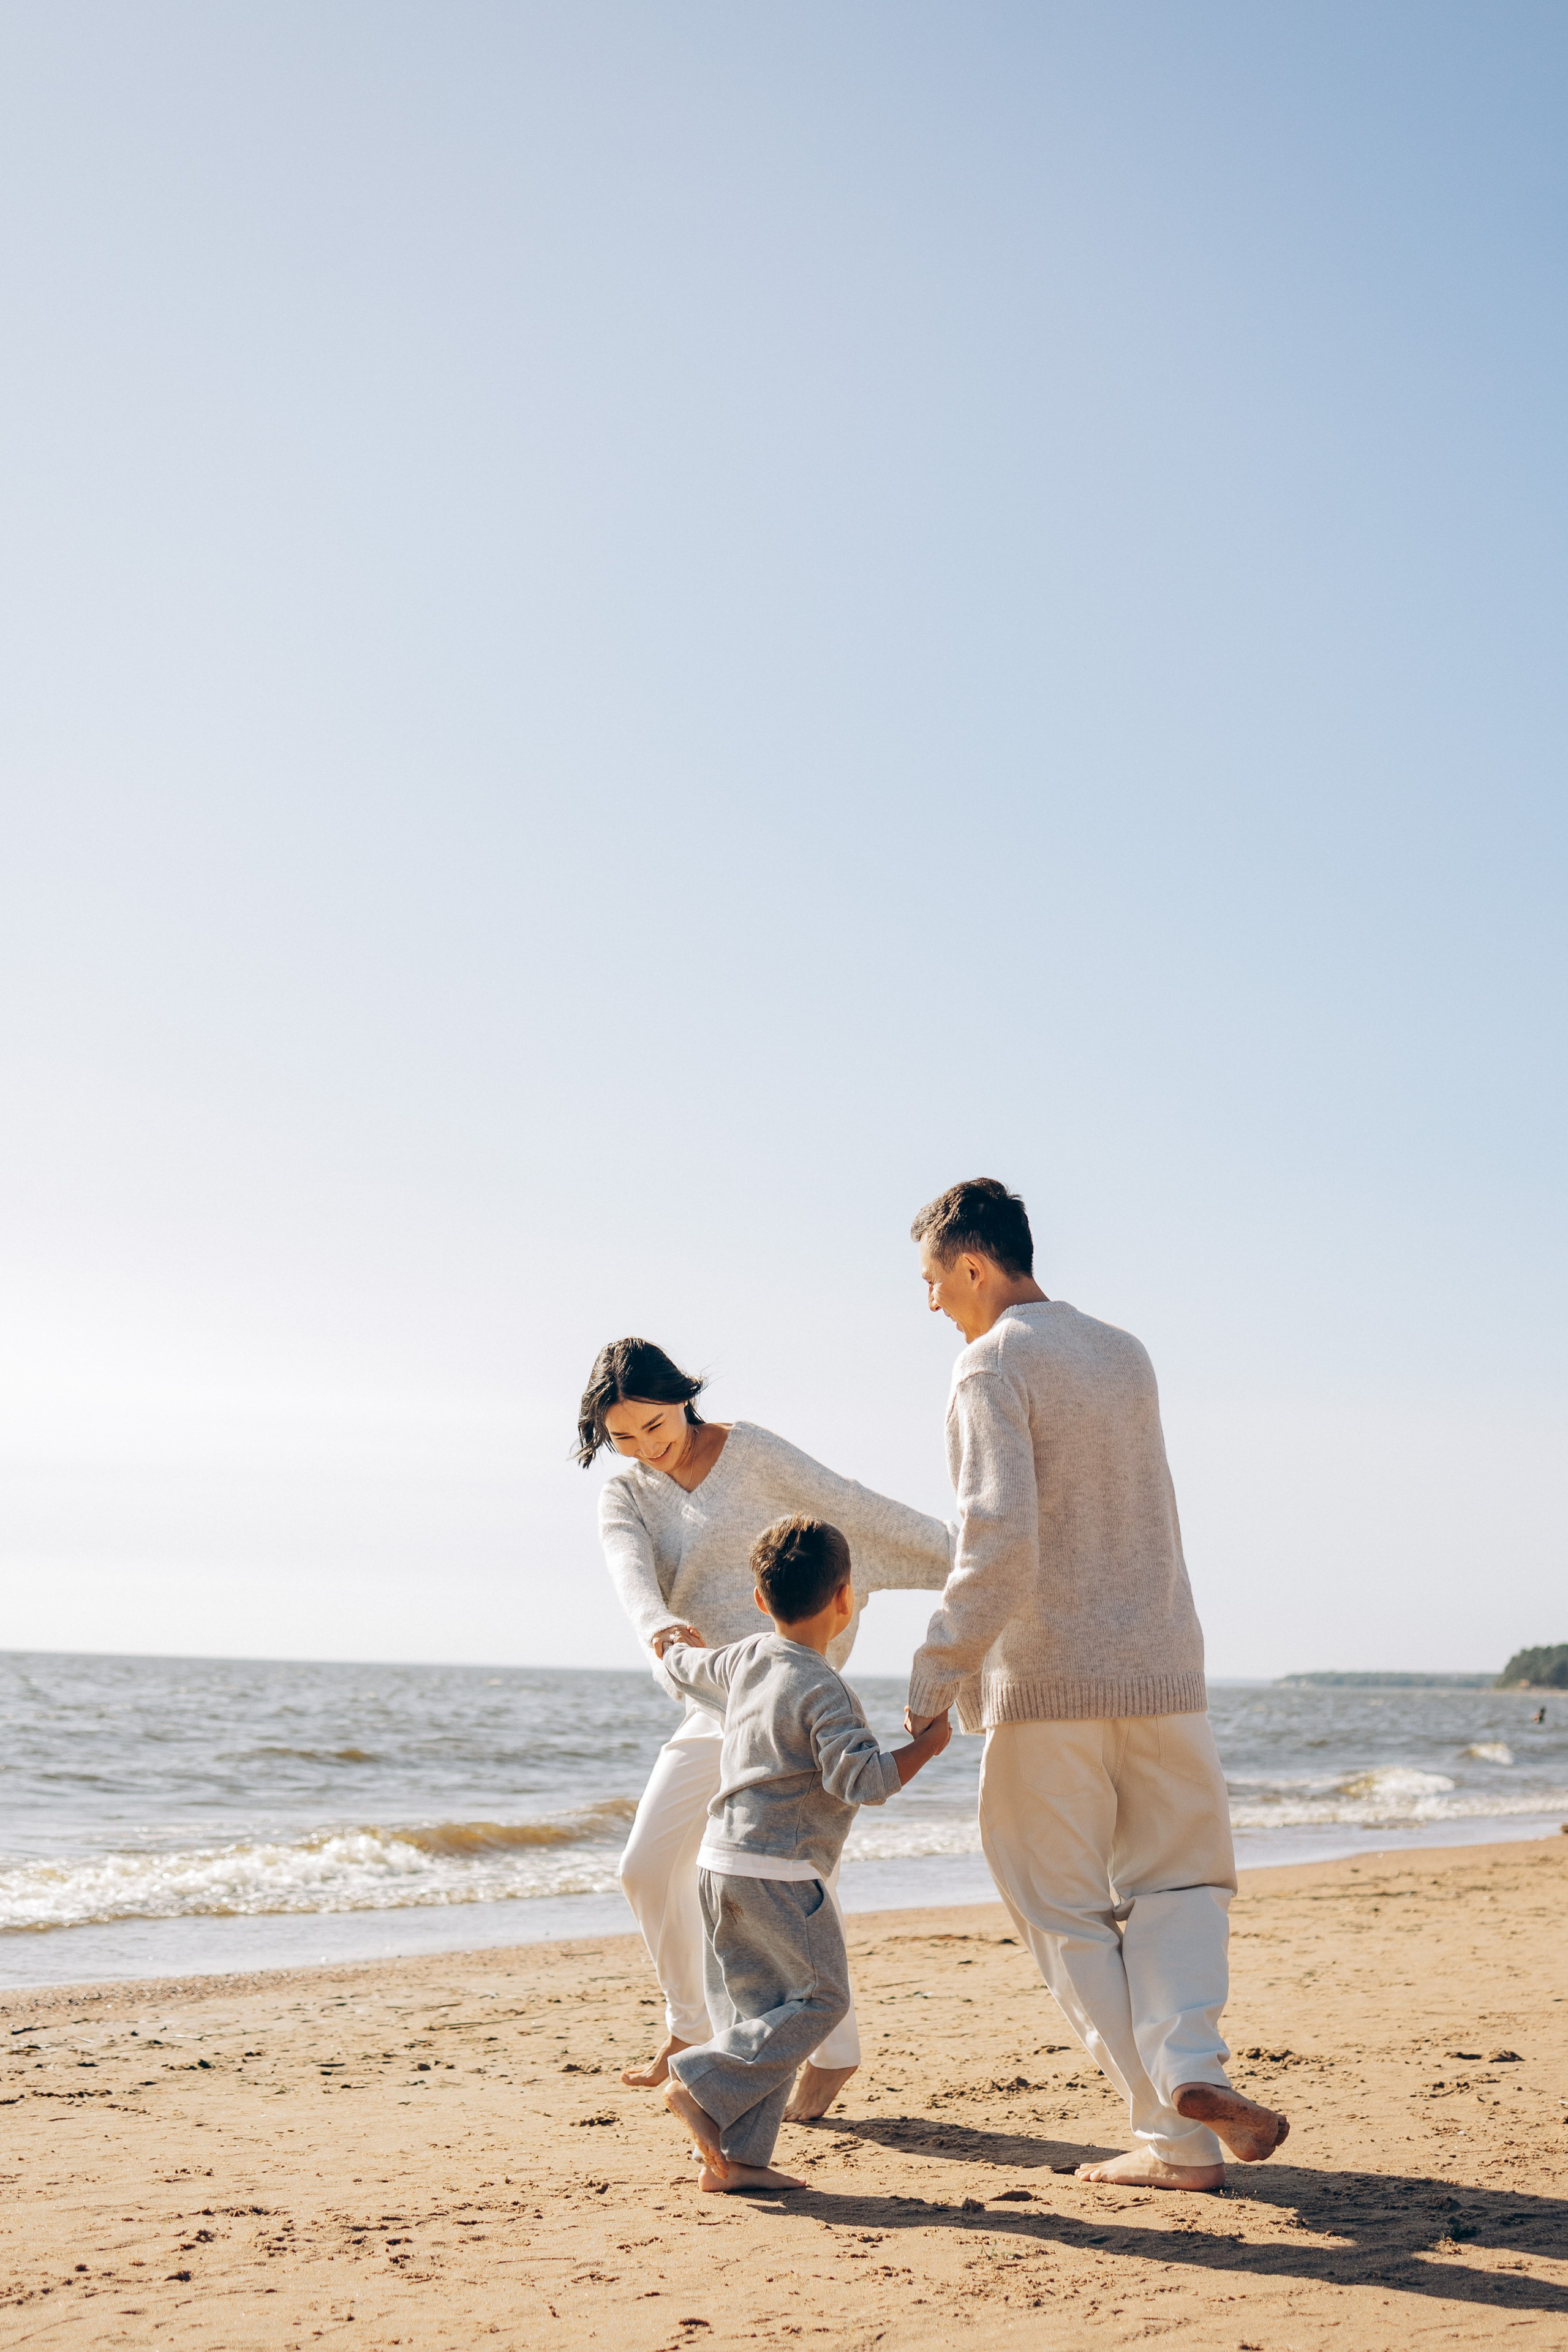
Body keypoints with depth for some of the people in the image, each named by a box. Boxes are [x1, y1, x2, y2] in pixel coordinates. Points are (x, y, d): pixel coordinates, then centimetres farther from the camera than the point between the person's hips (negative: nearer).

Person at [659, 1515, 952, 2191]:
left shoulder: (745, 1659, 9)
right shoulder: (823, 1691, -16)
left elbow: (685, 1668, 29)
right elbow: (861, 1780, -22)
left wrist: (675, 1646, 52)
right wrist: (927, 1744, -9)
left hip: (720, 1860, 9)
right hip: (780, 1870, -9)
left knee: (758, 2006, 12)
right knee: (820, 1997, 1)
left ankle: (734, 2156, 10)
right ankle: (701, 2084, -7)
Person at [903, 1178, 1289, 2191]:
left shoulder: (993, 1365, -10)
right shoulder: (1127, 1356, 13)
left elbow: (1000, 1543, -22)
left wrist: (936, 1678, -16)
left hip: (1044, 1685, -6)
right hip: (1163, 1668, 6)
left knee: (1071, 1916, 7)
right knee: (1178, 1882, 17)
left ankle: (1178, 2138, 4)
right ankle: (1189, 2061, -10)